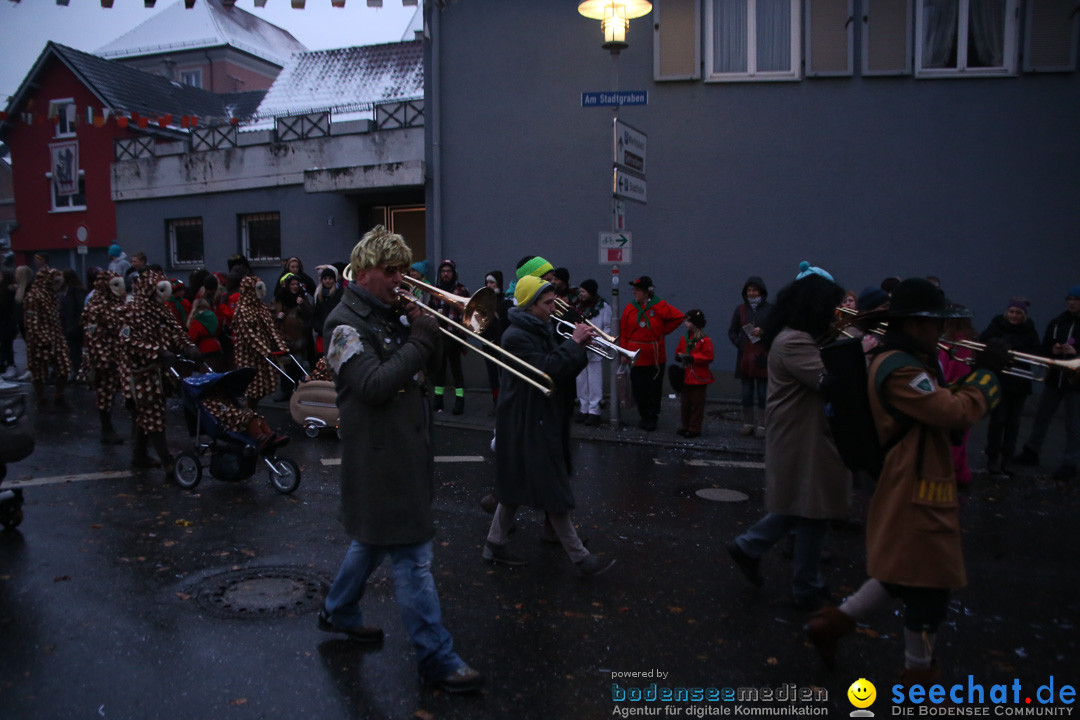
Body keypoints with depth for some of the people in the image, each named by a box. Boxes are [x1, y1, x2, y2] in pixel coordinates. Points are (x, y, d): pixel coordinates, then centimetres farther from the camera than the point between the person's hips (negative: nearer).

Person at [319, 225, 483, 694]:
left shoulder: (389, 316, 13)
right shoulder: (346, 323, -14)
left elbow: (425, 368, 12)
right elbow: (375, 385, -25)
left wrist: (427, 330, -5)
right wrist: (422, 339, -20)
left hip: (405, 450, 9)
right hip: (380, 456, -9)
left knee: (375, 539, 24)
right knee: (413, 559, -4)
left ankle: (338, 611, 44)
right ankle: (437, 659, 7)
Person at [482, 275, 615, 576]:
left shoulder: (544, 330, 13)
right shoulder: (516, 336, -17)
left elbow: (565, 371, 11)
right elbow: (547, 369, -27)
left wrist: (580, 346, -5)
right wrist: (574, 342, -20)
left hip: (543, 421, 10)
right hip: (527, 424, -10)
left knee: (517, 485, 16)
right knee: (554, 494, -3)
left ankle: (495, 544, 28)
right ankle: (580, 557, 5)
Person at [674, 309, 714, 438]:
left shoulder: (705, 340, -13)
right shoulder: (684, 338, 9)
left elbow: (708, 357, -17)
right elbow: (678, 351, 19)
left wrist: (692, 358, -22)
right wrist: (679, 356, -4)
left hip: (699, 378, -7)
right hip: (686, 377, 7)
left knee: (697, 403, 2)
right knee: (685, 402, 13)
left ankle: (694, 429, 10)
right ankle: (686, 426, 25)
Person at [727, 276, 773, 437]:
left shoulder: (770, 309, 1)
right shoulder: (741, 309, 9)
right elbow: (732, 331, 14)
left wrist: (763, 332, -15)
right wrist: (739, 344, -1)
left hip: (763, 357, -2)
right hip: (745, 357, 3)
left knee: (763, 393, 2)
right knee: (746, 393, 8)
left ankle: (762, 425, 9)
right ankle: (748, 423, 18)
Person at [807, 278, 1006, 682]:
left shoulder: (907, 361, 13)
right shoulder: (900, 369, -23)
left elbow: (941, 407, 14)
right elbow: (957, 413, -27)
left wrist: (979, 375, 0)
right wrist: (987, 371, -14)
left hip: (914, 484, 11)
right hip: (916, 489, -11)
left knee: (905, 572, 19)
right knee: (930, 579, 5)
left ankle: (835, 621, 24)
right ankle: (919, 670, 23)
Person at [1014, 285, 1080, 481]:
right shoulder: (1055, 323, 5)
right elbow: (1043, 350, 7)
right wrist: (1052, 351, -14)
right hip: (1054, 380, 4)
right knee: (1041, 417, 12)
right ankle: (1031, 452, 26)